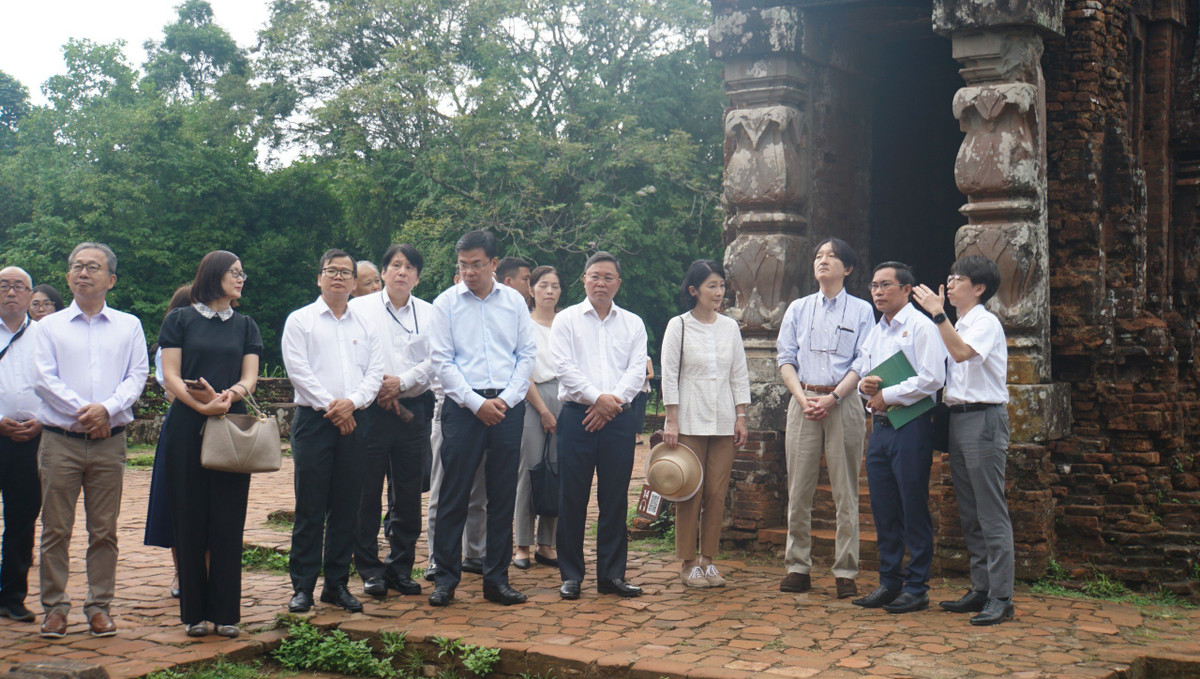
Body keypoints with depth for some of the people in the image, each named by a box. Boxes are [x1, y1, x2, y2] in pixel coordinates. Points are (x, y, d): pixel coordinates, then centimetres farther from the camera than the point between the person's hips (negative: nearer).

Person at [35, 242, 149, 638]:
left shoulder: (129, 326, 11)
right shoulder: (50, 326, 9)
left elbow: (137, 376, 2)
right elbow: (45, 379, 0)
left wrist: (108, 408, -14)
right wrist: (82, 412, -12)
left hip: (109, 441, 1)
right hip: (60, 440, 0)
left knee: (104, 530, 3)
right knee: (56, 529, 0)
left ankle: (99, 606, 11)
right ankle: (55, 606, 9)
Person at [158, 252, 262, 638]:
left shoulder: (245, 326, 15)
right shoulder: (180, 320, 7)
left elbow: (249, 377, 6)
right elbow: (170, 377, -1)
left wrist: (230, 394, -17)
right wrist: (202, 405, -18)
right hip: (187, 428, -2)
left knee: (228, 522, 0)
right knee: (190, 519, 0)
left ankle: (226, 611, 5)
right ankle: (194, 611, 8)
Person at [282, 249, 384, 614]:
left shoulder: (365, 325, 15)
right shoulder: (300, 320, 5)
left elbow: (375, 373, 8)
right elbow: (298, 370, -5)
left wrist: (352, 401, -10)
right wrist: (331, 406, -11)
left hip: (354, 421, 4)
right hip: (313, 420, -3)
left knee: (347, 507, 6)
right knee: (310, 507, -4)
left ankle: (337, 584, 14)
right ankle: (302, 585, 3)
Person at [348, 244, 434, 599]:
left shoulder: (429, 313, 12)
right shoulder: (360, 307, 6)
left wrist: (402, 381, -9)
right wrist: (377, 385, -9)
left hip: (414, 410, 2)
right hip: (371, 410, -2)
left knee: (408, 495, 6)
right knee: (367, 492, -1)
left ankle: (401, 568, 16)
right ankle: (370, 570, 7)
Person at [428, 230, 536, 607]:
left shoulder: (514, 301, 9)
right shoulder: (446, 303, 3)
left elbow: (527, 354, 8)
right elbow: (442, 362, -1)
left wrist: (506, 399, -5)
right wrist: (477, 403, -9)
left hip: (508, 406, 2)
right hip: (463, 406, -2)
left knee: (503, 497, 5)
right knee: (454, 495, -2)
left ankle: (496, 579, 14)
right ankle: (446, 578, 8)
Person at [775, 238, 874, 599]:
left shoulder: (861, 310, 7)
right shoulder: (798, 309, 15)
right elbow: (785, 358, 9)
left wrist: (832, 398, -13)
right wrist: (803, 398, -7)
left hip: (843, 402, -2)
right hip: (803, 401, 2)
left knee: (845, 491, -2)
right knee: (799, 489, 1)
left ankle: (845, 572, 2)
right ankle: (797, 568, 8)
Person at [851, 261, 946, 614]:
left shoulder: (921, 327, -7)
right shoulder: (874, 332, 18)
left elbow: (932, 379, -17)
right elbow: (859, 370, 24)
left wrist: (887, 395, -12)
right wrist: (864, 384, 0)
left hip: (911, 426, -8)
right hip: (880, 426, 8)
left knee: (914, 509, -3)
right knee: (883, 510, 10)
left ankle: (916, 588, 4)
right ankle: (889, 583, 19)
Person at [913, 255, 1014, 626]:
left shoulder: (987, 323, -7)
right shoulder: (958, 327, 21)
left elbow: (962, 352, -27)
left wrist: (937, 314, -27)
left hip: (983, 417, -9)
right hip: (958, 417, 10)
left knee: (991, 512, -9)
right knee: (969, 513, 12)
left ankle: (1000, 598, -7)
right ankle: (980, 589, 18)